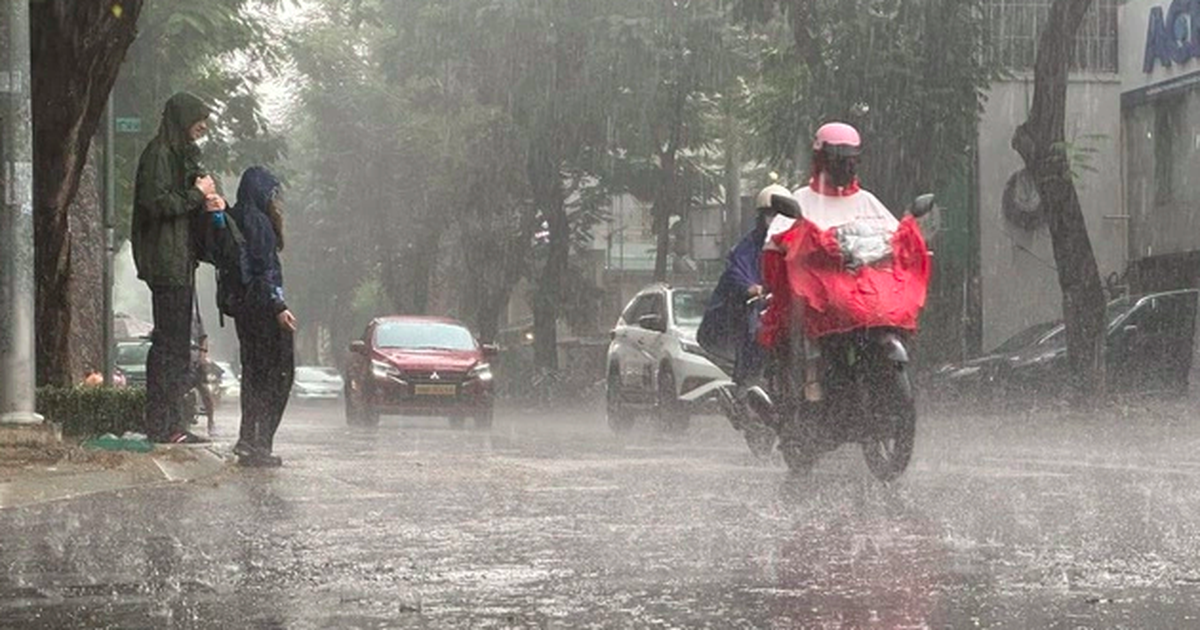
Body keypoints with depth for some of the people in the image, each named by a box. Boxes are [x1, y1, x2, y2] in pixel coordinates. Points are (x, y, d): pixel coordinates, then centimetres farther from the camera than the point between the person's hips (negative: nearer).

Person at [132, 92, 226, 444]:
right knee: (168, 342, -10)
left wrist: (208, 203, 6)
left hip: (181, 263, 10)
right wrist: (197, 195, -9)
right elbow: (157, 202, -19)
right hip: (166, 264, -10)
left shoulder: (184, 154, 21)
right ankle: (162, 425, -10)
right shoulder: (159, 154, -9)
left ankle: (174, 424, 11)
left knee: (179, 344, 9)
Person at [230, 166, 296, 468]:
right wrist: (278, 306, -19)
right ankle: (259, 444, -10)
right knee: (277, 374, -5)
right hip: (262, 307, -9)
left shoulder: (235, 220, 14)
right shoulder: (258, 222, -12)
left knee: (253, 372, 16)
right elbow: (264, 270, -18)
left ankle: (248, 440, 17)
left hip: (243, 307, 9)